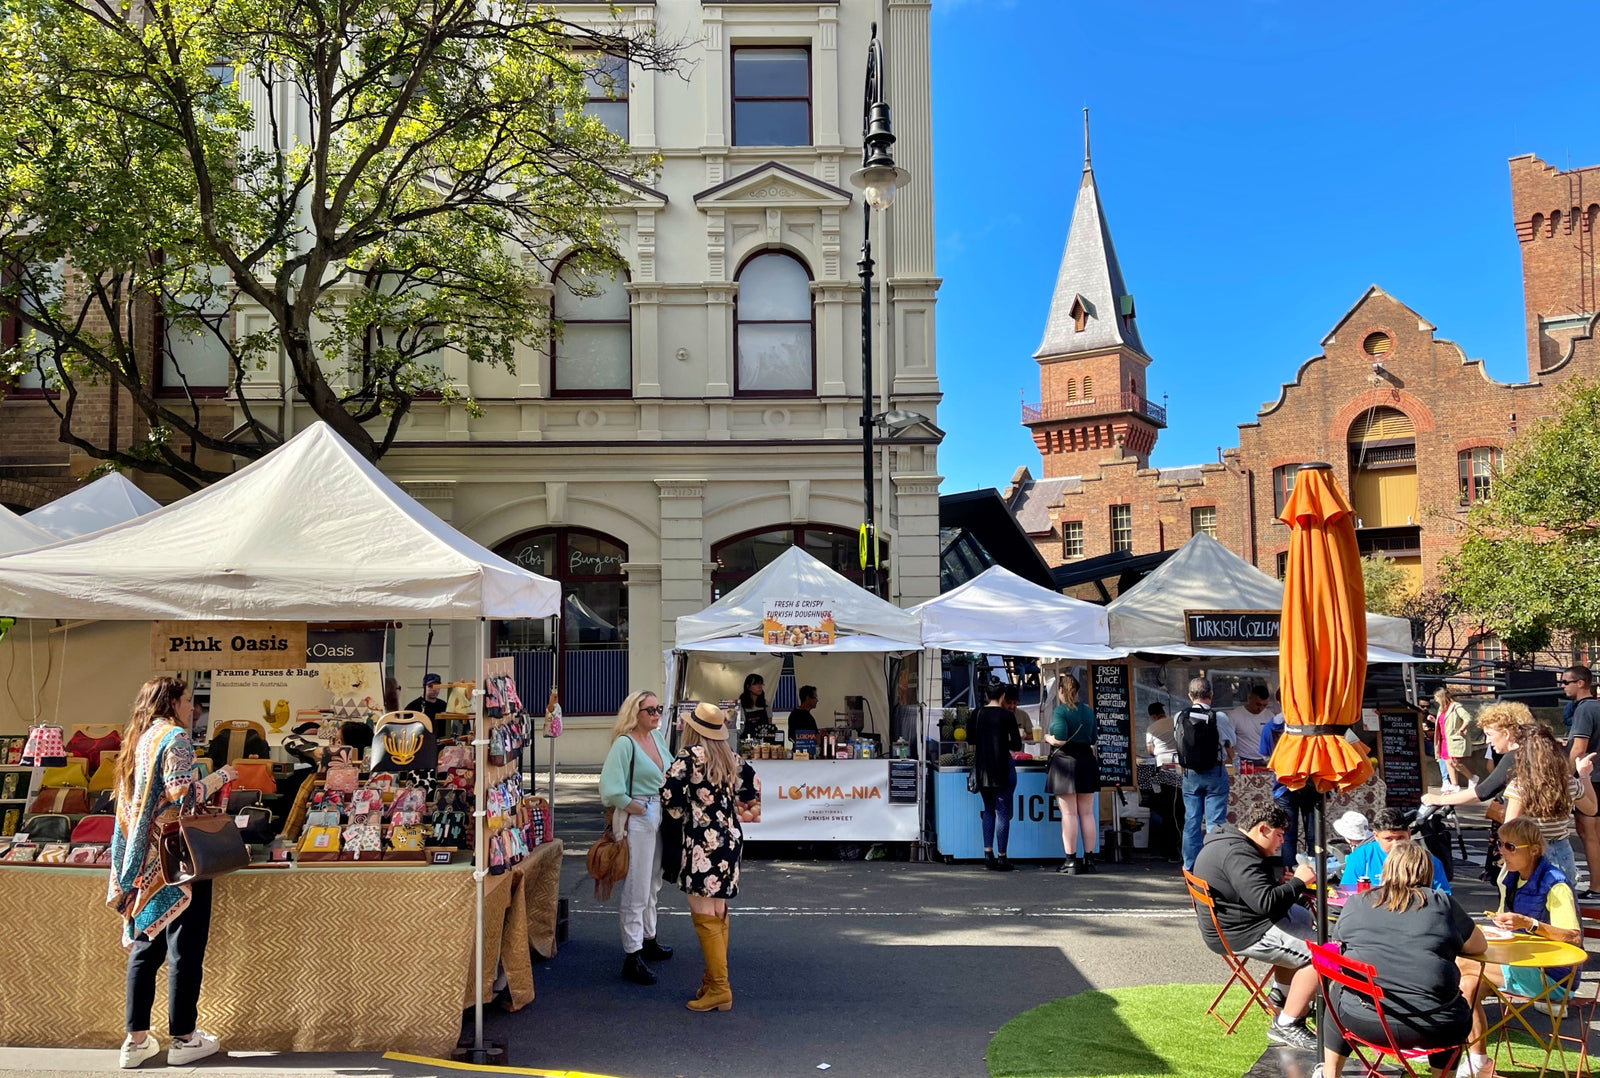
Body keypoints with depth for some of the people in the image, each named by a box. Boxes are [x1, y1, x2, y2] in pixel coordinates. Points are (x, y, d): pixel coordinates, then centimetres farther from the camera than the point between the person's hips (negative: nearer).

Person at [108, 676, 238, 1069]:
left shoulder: (138, 739, 13)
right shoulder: (175, 737, -12)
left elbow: (127, 800, 17)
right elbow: (182, 794, -22)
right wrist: (219, 776, -8)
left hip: (142, 861, 8)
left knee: (145, 946, 11)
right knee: (185, 947, 0)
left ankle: (136, 1040, 14)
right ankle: (183, 1039, 6)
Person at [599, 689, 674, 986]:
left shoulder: (658, 737, 6)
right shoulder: (624, 743, -17)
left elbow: (671, 773, 17)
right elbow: (610, 789, -24)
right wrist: (635, 807, -16)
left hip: (660, 816, 8)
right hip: (637, 820, -8)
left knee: (653, 884, 21)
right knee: (636, 891, -3)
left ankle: (648, 941, 37)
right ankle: (632, 959, 5)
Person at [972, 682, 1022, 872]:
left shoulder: (977, 714, 3)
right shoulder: (1007, 716, -9)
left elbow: (970, 741, 12)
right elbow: (1017, 746, -7)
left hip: (982, 767, 4)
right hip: (1002, 767, -4)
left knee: (988, 810, 16)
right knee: (1003, 813, 2)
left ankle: (988, 853, 10)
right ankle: (1001, 858, 4)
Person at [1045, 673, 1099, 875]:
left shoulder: (1059, 711, -11)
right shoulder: (1088, 710, 11)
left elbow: (1060, 739, -20)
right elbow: (1093, 738, 17)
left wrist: (1048, 737, -1)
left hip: (1065, 762, -6)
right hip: (1087, 760, 6)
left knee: (1069, 814, -2)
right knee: (1087, 813, 9)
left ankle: (1071, 860, -1)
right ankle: (1088, 859, 12)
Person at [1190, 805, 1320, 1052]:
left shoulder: (1228, 841, 10)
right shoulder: (1237, 854, -26)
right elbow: (1265, 901, -32)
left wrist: (1286, 874, 4)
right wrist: (1298, 882, -20)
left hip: (1231, 921, 12)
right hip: (1241, 934, -12)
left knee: (1305, 918, 30)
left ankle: (1282, 994, 35)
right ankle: (1286, 1027, -11)